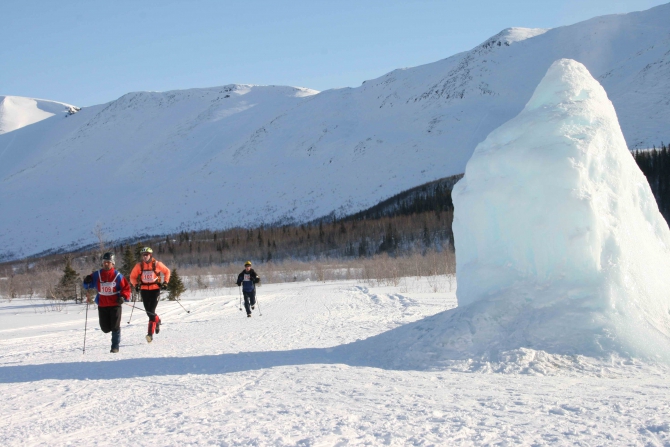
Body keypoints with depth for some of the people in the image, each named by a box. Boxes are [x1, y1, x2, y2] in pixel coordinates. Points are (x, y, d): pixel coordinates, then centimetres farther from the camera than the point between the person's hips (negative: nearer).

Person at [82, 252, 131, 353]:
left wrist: (123, 297, -17)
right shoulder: (97, 275, 2)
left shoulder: (117, 276, -5)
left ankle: (115, 346, 8)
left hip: (115, 304, -3)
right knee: (105, 328, 6)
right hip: (102, 306, 3)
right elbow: (88, 285, 11)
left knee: (115, 326, -4)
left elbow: (126, 288, -1)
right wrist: (87, 282, -11)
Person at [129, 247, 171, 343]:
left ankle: (150, 333, -13)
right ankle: (157, 321, 42)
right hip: (144, 290, 3)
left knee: (151, 311, -13)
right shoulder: (139, 265, -1)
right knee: (148, 312, 9)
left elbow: (167, 271, 9)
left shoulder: (157, 264, -6)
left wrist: (165, 282, 1)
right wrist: (136, 285, -6)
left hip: (155, 289, -3)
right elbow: (132, 277, 11)